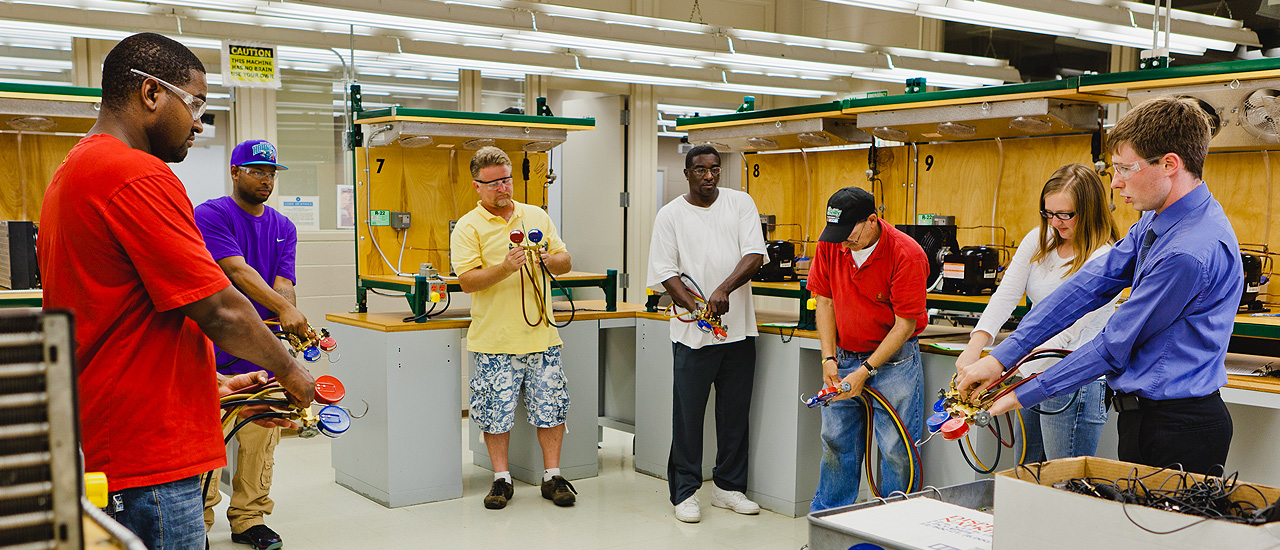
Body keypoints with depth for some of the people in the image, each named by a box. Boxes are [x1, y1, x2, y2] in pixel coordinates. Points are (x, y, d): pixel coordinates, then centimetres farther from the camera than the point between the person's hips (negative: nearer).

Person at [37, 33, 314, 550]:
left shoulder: (72, 172, 16)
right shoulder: (139, 177, -17)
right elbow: (221, 314, -17)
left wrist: (210, 385, 18)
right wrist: (289, 370, -1)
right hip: (147, 465, -10)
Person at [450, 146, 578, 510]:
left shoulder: (537, 216, 12)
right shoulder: (468, 227, -1)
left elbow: (566, 263, 13)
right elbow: (466, 281, -11)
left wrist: (549, 260, -9)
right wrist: (505, 268, -26)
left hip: (541, 334, 3)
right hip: (494, 341, -3)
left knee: (550, 407, 5)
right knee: (496, 411, 3)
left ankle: (553, 476, 18)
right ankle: (501, 478, 19)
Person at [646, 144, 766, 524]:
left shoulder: (741, 203, 5)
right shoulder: (670, 215, 2)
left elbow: (754, 255, -5)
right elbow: (665, 272, -2)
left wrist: (724, 290, -21)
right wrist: (696, 307, -17)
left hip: (739, 326, 2)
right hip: (693, 332, -2)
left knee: (735, 411, 10)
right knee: (688, 411, 1)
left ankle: (729, 486, 24)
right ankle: (685, 492, 13)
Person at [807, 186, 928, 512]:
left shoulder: (907, 255, -21)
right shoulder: (830, 245, -5)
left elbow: (905, 324, -18)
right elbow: (824, 302, 3)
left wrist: (865, 371, -20)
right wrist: (829, 358, -6)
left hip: (893, 359, -4)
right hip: (843, 358, 5)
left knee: (897, 449, -2)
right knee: (835, 442, 10)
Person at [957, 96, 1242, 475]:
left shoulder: (1191, 251, -24)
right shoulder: (1156, 221, 7)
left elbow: (1115, 346, -19)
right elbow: (1090, 286, 3)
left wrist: (1024, 396, -11)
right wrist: (1002, 356, -3)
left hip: (1175, 433, -9)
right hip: (1144, 416, 9)